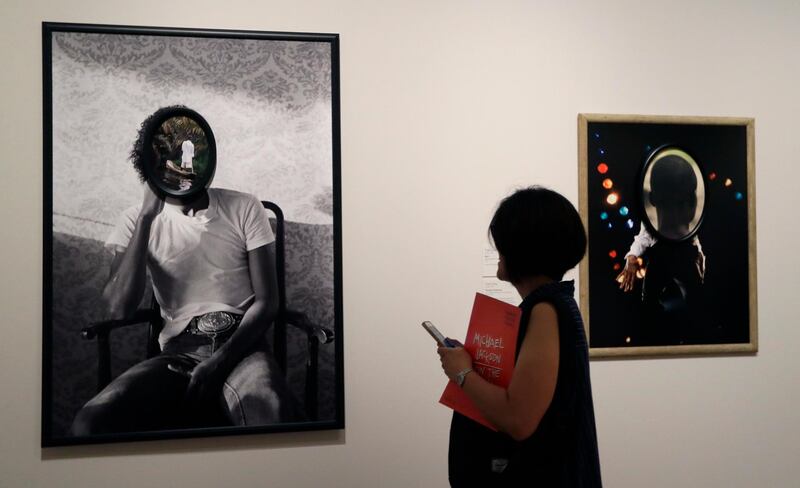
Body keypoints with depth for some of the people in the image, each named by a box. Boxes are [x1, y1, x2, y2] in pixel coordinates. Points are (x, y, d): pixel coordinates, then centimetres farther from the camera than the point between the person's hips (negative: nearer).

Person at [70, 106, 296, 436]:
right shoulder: (138, 220, 10)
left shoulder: (244, 208, 8)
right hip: (176, 355, 2)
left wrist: (219, 361, -14)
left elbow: (266, 302, 3)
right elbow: (119, 308, -6)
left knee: (272, 412, -39)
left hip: (240, 349, -2)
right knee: (90, 423, -27)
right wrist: (147, 216, -9)